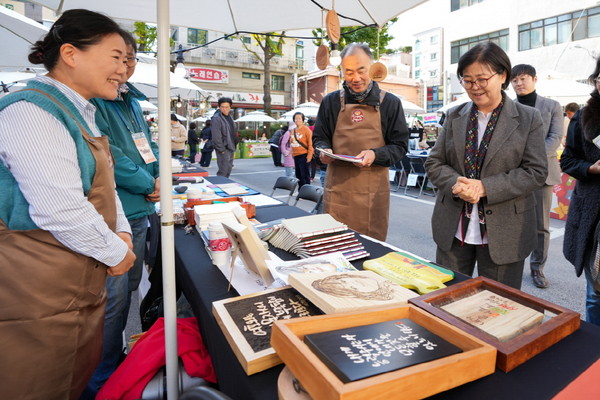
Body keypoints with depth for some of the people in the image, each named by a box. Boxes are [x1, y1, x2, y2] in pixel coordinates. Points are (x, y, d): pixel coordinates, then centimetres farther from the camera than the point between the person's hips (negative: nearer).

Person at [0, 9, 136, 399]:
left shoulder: (80, 113, 13)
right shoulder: (32, 113, -19)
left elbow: (102, 184, 18)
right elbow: (61, 210, -27)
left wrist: (123, 232, 3)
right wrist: (115, 252, -14)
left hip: (84, 279, 9)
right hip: (39, 293, -9)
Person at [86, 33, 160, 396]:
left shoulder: (132, 101, 16)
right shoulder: (92, 101, -11)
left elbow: (149, 144, 18)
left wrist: (161, 177, -1)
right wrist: (148, 184, -11)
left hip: (139, 210, 9)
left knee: (130, 288, 19)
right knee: (114, 296, -2)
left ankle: (117, 353, 39)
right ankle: (103, 383, 16)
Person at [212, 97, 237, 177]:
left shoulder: (229, 116, 14)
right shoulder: (216, 118, -13)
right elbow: (216, 137, -18)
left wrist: (234, 146, 13)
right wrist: (222, 149, -18)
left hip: (231, 148, 9)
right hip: (224, 149, -9)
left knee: (228, 171, 14)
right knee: (223, 171, -9)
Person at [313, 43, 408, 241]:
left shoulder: (390, 103, 5)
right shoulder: (331, 101, 8)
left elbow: (400, 145, 5)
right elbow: (320, 138, 16)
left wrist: (375, 155, -14)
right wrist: (324, 151, -8)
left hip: (374, 189, -1)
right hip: (337, 186, 1)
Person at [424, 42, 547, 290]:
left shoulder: (529, 119, 0)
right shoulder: (455, 116, 7)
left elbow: (536, 172, -7)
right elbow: (434, 163, 4)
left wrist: (484, 187, -20)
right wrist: (457, 184, -16)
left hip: (503, 232, -2)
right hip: (453, 230, 3)